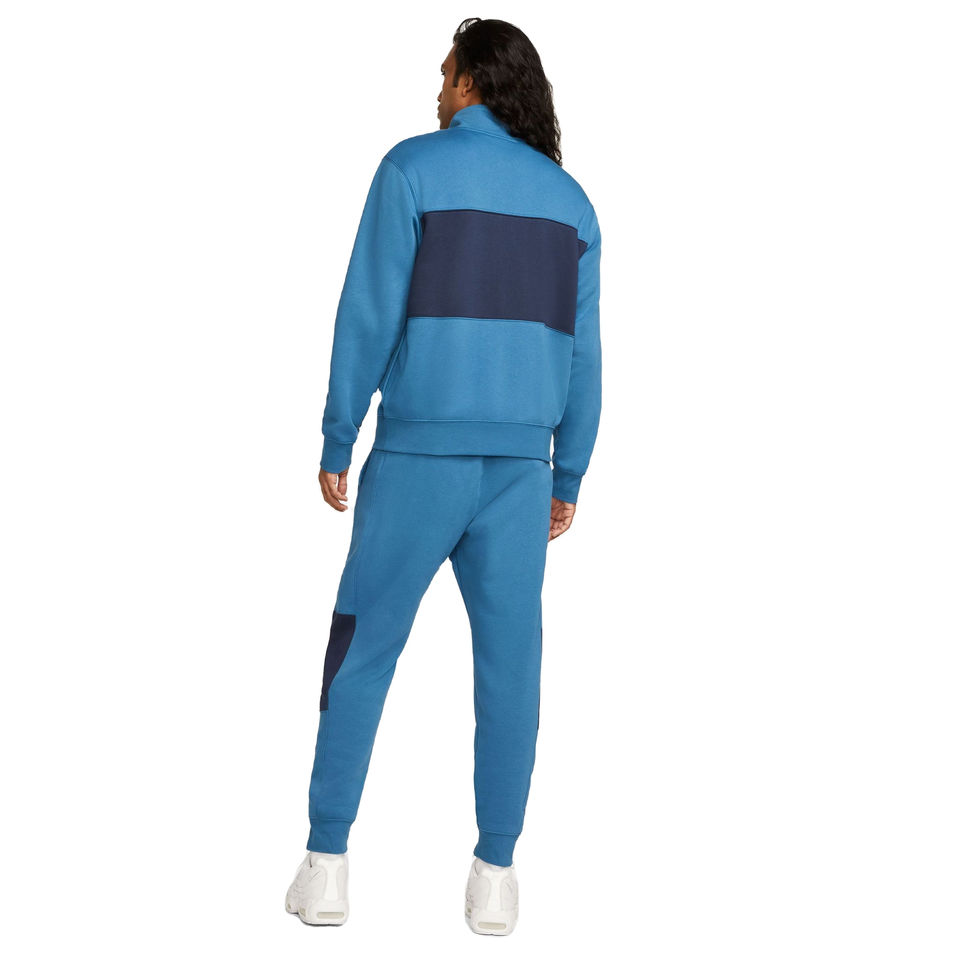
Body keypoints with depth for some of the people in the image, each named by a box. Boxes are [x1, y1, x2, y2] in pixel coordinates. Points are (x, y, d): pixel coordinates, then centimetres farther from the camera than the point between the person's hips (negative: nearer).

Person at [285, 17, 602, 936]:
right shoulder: (567, 197, 10)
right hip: (516, 464, 3)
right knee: (509, 663, 7)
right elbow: (580, 354, 7)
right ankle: (494, 876, 7)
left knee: (361, 652, 7)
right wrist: (568, 478, 14)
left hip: (418, 456, -3)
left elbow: (369, 315, -10)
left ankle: (325, 867, 7)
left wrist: (334, 443, -2)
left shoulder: (413, 166, -4)